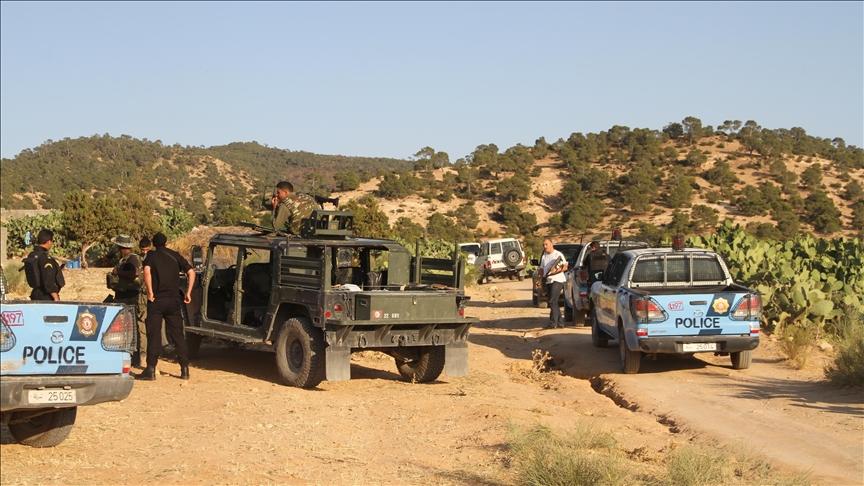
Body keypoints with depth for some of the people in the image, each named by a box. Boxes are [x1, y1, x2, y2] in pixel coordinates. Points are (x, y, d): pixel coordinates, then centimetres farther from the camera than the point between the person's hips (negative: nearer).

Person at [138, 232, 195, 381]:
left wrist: (150, 292, -14)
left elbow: (147, 271, -18)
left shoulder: (151, 256, 2)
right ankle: (185, 369, 8)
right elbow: (191, 272, 2)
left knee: (154, 335, 0)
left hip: (157, 300, -3)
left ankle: (151, 369, -4)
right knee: (177, 334, 9)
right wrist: (188, 293, 5)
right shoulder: (175, 256, 10)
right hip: (174, 299, 3)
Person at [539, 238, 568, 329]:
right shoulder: (544, 256, 16)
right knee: (554, 302, 10)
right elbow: (542, 269, 22)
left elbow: (565, 267, -10)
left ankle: (553, 322, -16)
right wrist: (542, 276, 3)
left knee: (552, 301, -16)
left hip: (557, 280, -8)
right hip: (548, 281, 8)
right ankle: (559, 322, 17)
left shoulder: (558, 254, -6)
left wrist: (556, 271, -23)